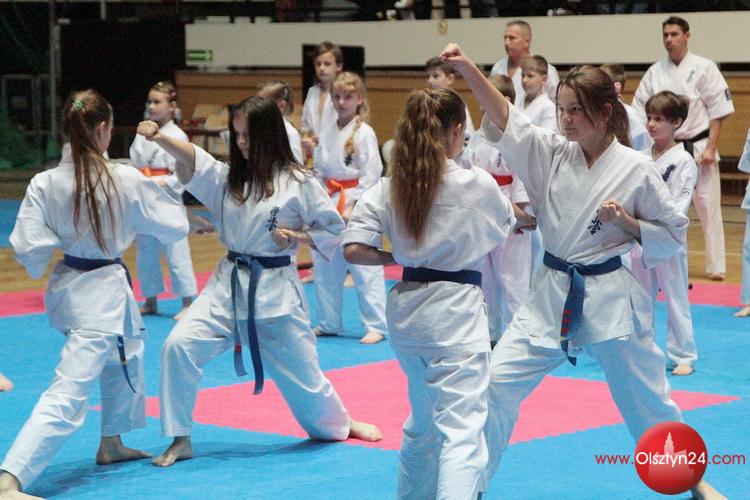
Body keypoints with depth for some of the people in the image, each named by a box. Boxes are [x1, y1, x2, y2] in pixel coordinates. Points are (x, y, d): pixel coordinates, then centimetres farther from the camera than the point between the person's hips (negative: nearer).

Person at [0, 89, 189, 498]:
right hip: (103, 294, -6)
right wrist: (159, 194, 16)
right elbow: (173, 227, -4)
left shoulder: (44, 184, -9)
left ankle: (112, 444, 48)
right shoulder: (127, 180, -16)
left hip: (66, 288, 6)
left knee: (125, 355, 33)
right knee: (67, 395, -10)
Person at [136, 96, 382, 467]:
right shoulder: (229, 177, 3)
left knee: (299, 370, 9)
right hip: (229, 284, 3)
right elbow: (193, 161, -15)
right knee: (180, 345, -16)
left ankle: (340, 424, 40)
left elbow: (334, 230, -1)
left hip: (275, 290, -3)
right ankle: (180, 440, -5)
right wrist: (160, 138, -32)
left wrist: (297, 236, -16)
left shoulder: (298, 183, -7)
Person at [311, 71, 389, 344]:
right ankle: (328, 322, 24)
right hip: (328, 207, 7)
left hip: (355, 207, -7)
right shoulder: (326, 135, 10)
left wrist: (353, 206, -15)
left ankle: (376, 325, -1)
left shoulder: (364, 133, -8)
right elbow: (319, 172, 15)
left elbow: (371, 174, -11)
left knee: (365, 269, -7)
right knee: (325, 265, 12)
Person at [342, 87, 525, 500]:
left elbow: (353, 249, -6)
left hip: (405, 309, 6)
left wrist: (392, 258, 10)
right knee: (462, 428, -10)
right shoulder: (477, 185, -9)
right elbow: (504, 228, 11)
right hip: (456, 310, -6)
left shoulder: (387, 189, -1)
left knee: (424, 418, 27)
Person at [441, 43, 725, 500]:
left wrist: (626, 221, -19)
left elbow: (674, 232, -2)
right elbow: (504, 118, -13)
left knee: (648, 401, 10)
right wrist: (467, 68, -27)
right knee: (498, 382, -4)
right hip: (553, 295, 3)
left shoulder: (636, 169, -10)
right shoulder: (552, 154, -1)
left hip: (611, 299, -3)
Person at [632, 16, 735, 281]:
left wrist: (710, 148, -11)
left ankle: (716, 267, 9)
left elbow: (717, 110, -6)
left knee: (708, 208, 1)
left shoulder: (704, 68, -6)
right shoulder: (655, 72, 3)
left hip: (698, 147, -3)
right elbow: (639, 112, 7)